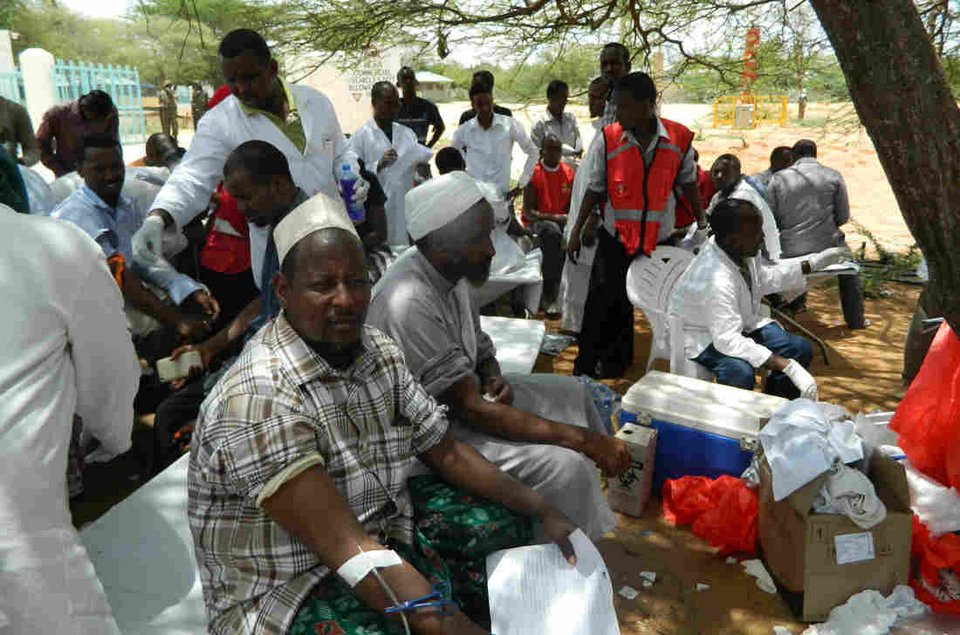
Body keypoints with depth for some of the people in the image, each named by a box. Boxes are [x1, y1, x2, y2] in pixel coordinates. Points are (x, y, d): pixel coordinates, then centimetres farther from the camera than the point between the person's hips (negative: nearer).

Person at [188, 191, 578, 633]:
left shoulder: (380, 352, -3)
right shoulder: (260, 396, -27)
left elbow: (446, 450, 4)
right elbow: (344, 548, -31)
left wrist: (543, 512, -2)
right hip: (289, 585, -7)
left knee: (506, 521, 6)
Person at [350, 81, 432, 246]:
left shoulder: (408, 133, 11)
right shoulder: (360, 137, -3)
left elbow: (419, 173, 15)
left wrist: (422, 168, -7)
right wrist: (379, 165, -22)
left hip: (407, 210, 4)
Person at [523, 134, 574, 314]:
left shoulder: (569, 173, 9)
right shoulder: (534, 173, -6)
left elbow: (572, 205, 14)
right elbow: (527, 212, -10)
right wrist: (553, 217, -21)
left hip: (561, 221, 4)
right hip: (536, 222, -4)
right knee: (553, 232, -38)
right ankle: (549, 295, -34)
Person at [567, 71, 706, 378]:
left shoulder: (679, 138, -6)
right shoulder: (606, 140, -8)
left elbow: (688, 183, 9)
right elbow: (594, 189, 0)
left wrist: (702, 222, 7)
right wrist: (577, 231, 0)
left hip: (660, 241, 2)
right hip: (615, 240, -1)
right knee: (603, 306, 1)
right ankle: (585, 370, 15)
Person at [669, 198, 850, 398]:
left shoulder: (742, 250, -12)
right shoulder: (715, 280, -37)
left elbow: (765, 278, 11)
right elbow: (728, 340, -37)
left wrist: (812, 264, 6)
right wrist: (788, 367, -38)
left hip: (741, 323, 9)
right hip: (704, 337, -9)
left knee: (801, 349, -1)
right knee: (740, 372, -35)